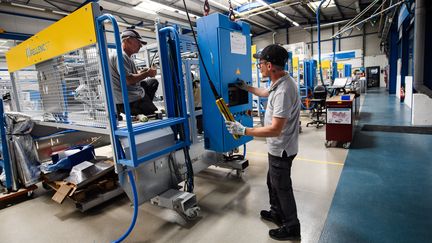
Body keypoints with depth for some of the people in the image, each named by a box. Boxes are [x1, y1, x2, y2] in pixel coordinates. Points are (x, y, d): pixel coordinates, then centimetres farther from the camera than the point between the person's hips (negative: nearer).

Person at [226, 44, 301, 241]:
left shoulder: (283, 91, -31)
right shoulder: (281, 81, 1)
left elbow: (275, 129, -32)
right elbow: (266, 93, 25)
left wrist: (244, 131, -27)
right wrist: (246, 88, 29)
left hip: (281, 149, -10)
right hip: (278, 148, 10)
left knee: (282, 187, 10)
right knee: (273, 182, 25)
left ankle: (292, 227, 32)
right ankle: (277, 213, 47)